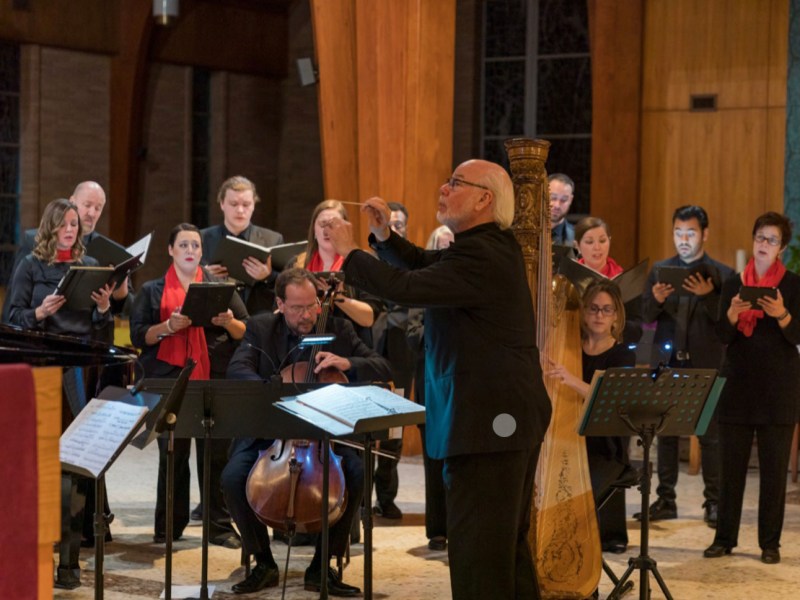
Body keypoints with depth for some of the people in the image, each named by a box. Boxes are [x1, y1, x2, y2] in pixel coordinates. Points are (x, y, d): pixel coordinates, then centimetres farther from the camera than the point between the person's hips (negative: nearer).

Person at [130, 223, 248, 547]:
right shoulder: (152, 290, 10)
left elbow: (247, 334, 11)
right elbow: (138, 335, 1)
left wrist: (229, 322, -10)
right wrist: (169, 326, -15)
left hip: (215, 380, 1)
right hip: (169, 381, 0)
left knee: (216, 454, -1)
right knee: (172, 454, 3)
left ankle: (219, 526, 4)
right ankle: (169, 526, 11)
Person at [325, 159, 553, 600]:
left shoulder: (481, 256, -20)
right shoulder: (488, 246, 14)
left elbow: (406, 287, -27)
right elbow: (425, 266, 22)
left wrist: (350, 252, -13)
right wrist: (384, 236, 4)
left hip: (489, 419, -11)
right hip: (507, 414, 11)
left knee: (477, 549, -7)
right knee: (507, 542, 19)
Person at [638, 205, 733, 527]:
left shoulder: (723, 274, 0)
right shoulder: (659, 270, 9)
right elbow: (646, 317, 3)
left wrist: (708, 296, -23)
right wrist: (656, 299, -17)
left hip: (706, 366, -3)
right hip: (668, 364, 3)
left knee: (710, 436, 1)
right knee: (666, 433, 7)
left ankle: (713, 502, 7)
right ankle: (665, 500, 14)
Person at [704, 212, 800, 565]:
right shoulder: (734, 284, 8)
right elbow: (722, 335, 2)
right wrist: (733, 313, -18)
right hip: (738, 386, 2)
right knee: (731, 464, 3)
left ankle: (770, 542, 6)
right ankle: (725, 537, 11)